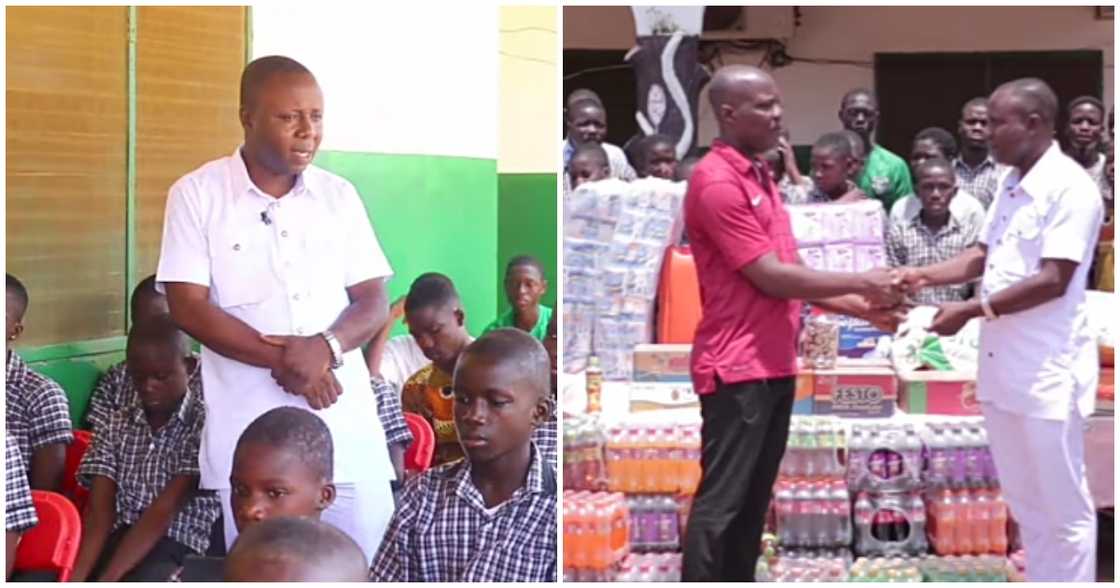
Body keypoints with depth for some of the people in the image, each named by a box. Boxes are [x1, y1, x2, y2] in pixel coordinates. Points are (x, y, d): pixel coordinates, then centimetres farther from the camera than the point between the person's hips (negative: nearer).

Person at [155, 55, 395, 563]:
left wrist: (326, 347, -15)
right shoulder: (197, 194, -2)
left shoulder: (339, 196, 8)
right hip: (250, 433, -3)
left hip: (348, 425, 3)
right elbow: (188, 307, -7)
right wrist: (280, 360, -16)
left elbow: (373, 301, 7)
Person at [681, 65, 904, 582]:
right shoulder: (717, 183, -15)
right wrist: (861, 283, -10)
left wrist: (864, 310, 11)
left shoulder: (759, 177, 15)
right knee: (721, 502, -6)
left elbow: (790, 275, 18)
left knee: (753, 499, 13)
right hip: (736, 367, -9)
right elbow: (771, 277, -17)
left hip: (773, 364, 9)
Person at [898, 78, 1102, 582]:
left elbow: (1052, 281, -20)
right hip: (1002, 366, 9)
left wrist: (972, 310, -20)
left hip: (1048, 371, -9)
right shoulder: (1011, 185, 12)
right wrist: (925, 276, 5)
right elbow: (984, 255, 20)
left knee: (1063, 507, 2)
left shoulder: (1070, 188, -15)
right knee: (1024, 503, 16)